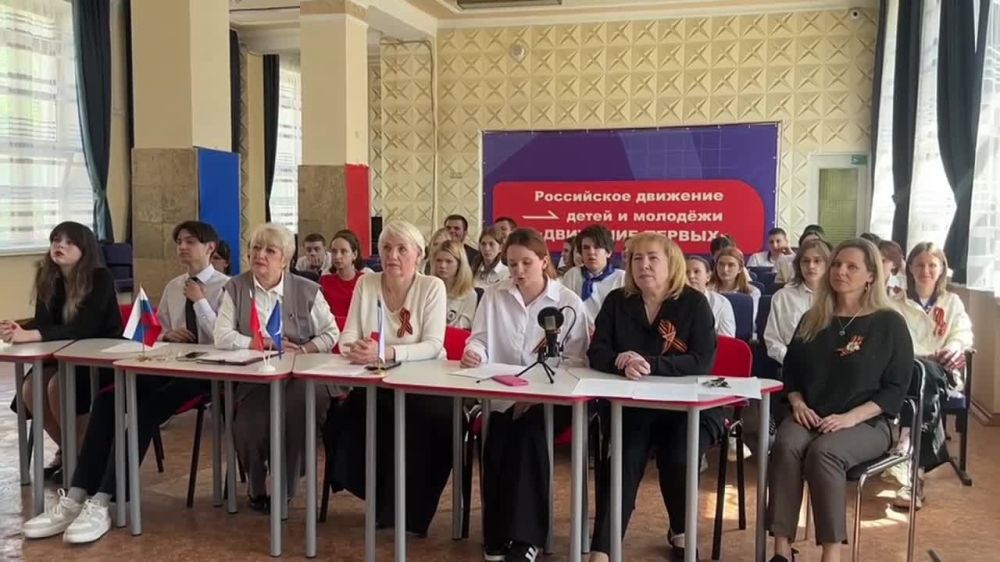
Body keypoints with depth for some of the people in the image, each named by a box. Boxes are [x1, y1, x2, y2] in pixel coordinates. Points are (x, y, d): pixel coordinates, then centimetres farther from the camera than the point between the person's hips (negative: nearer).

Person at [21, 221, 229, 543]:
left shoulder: (225, 287, -3)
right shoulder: (173, 287, 19)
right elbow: (156, 332, 25)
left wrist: (200, 300, -14)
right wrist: (168, 333, 2)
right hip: (168, 365, 7)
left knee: (147, 410, -31)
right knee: (107, 399, -18)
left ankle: (101, 503, -29)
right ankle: (76, 498, -21)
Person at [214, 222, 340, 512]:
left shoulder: (307, 290, 7)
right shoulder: (235, 288, 7)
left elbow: (331, 333, 5)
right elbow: (222, 336, -3)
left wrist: (303, 350, -12)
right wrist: (265, 344, -12)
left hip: (299, 377, 0)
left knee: (293, 409, -31)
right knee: (251, 421, -27)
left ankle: (283, 489, -6)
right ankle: (256, 486, 5)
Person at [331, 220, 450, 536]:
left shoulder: (432, 287, -7)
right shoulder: (366, 284, 3)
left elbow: (433, 345, -17)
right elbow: (347, 338, -1)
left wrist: (387, 352, -33)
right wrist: (355, 349, -27)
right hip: (376, 384, 3)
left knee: (414, 424, -31)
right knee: (350, 420, -24)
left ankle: (408, 511, -6)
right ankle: (385, 501, 0)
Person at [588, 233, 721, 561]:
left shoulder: (694, 303, -2)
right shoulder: (616, 301, 7)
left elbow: (703, 361, -13)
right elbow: (597, 354, -1)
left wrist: (649, 364, -26)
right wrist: (622, 363, -25)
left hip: (687, 408, -1)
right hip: (631, 406, 2)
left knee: (676, 458, -26)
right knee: (625, 460, -26)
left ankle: (680, 532, 7)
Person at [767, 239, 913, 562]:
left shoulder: (889, 323, 0)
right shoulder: (812, 319, 14)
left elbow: (896, 387, -4)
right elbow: (790, 371, 20)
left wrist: (851, 417, -17)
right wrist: (797, 403, -2)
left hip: (867, 423, -3)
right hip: (810, 418, 4)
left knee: (823, 452, -34)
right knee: (786, 446, -29)